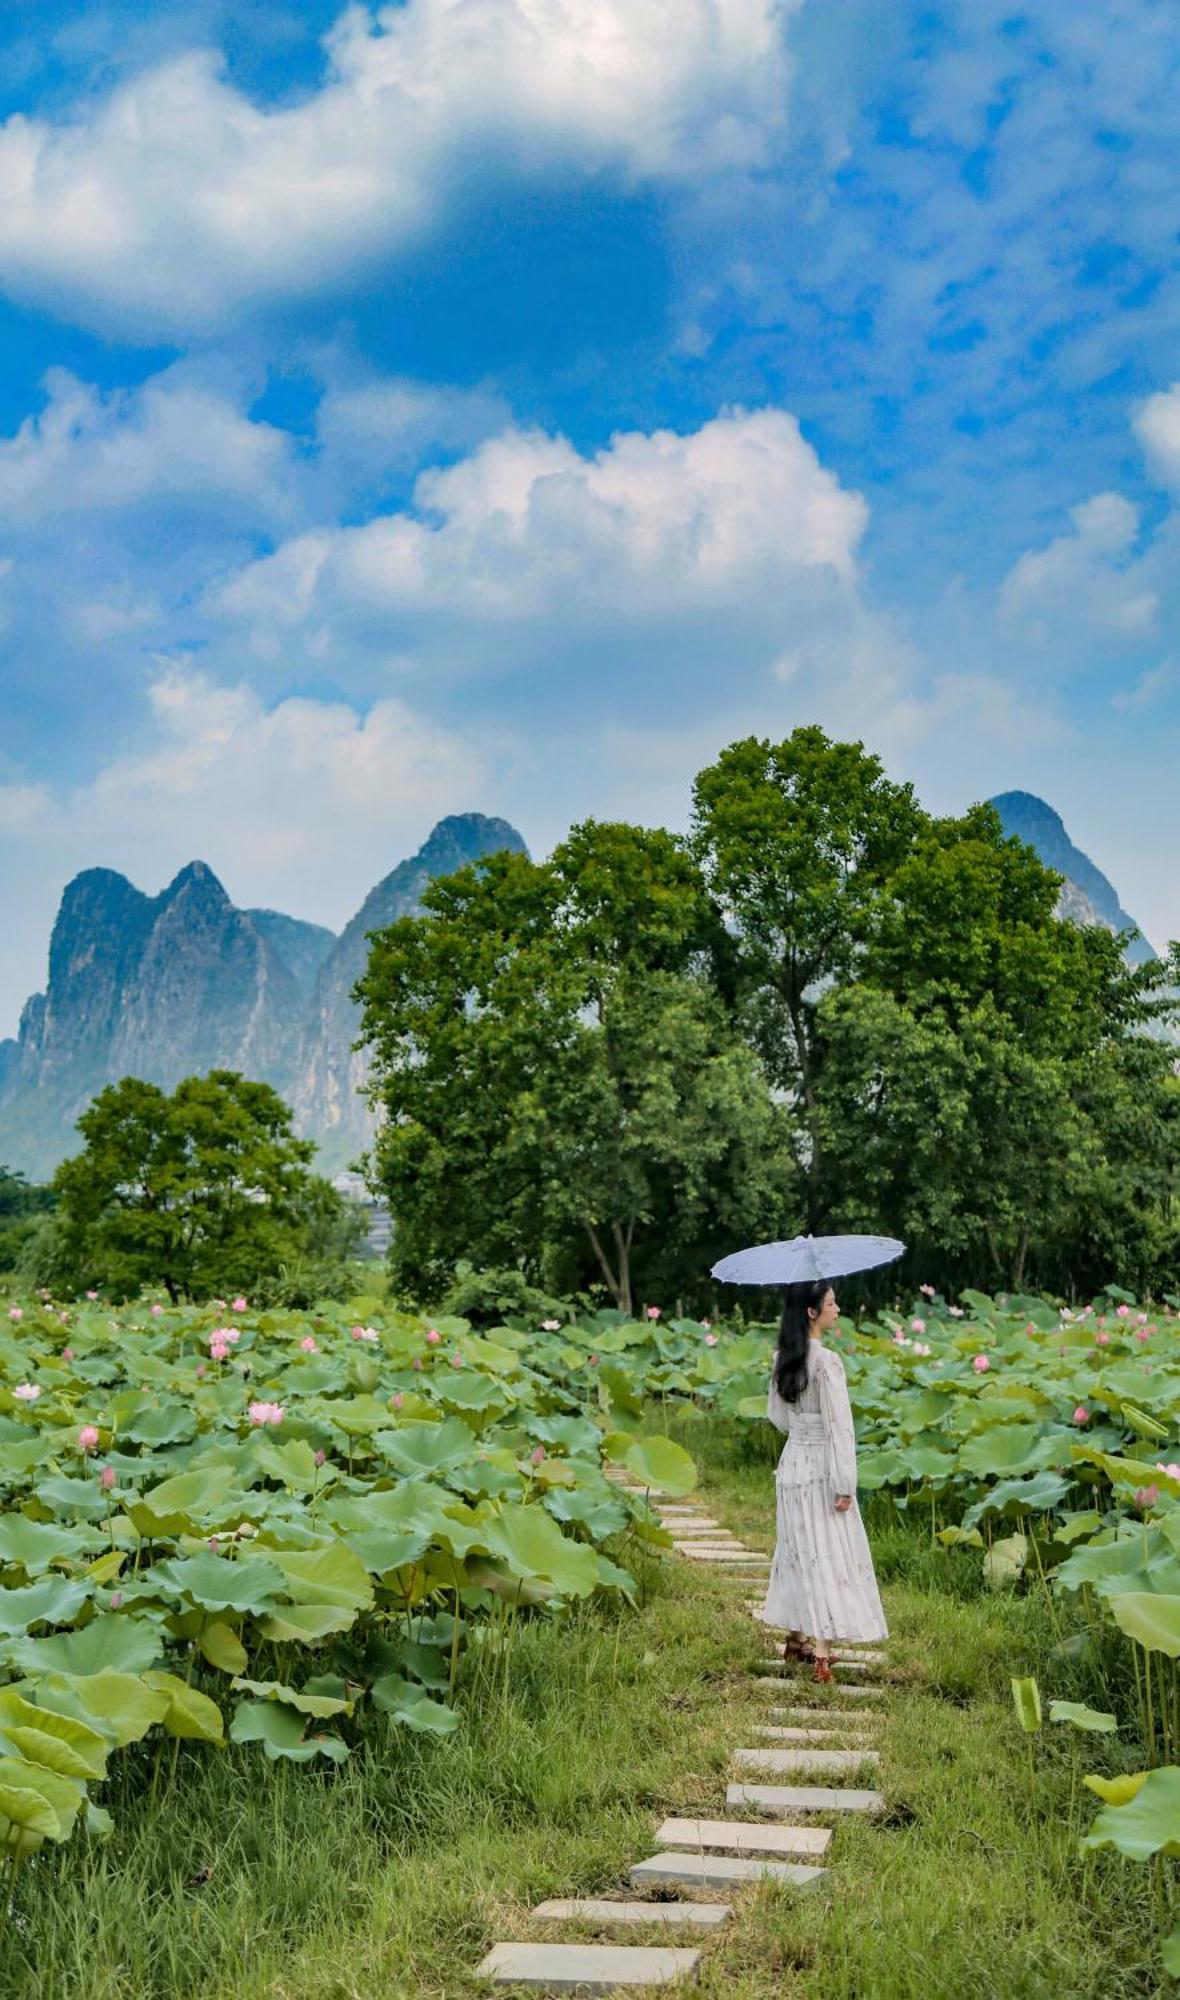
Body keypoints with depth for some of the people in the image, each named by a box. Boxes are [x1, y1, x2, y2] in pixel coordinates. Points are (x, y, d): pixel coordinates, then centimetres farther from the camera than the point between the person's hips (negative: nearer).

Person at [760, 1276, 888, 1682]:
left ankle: (795, 1640, 28)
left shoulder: (782, 1358, 4)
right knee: (829, 1555, -1)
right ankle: (822, 1651, -4)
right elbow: (839, 1426, -19)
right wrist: (844, 1485, -16)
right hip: (821, 1469, -7)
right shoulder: (826, 1361, -19)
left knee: (797, 1551, 17)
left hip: (790, 1463, 7)